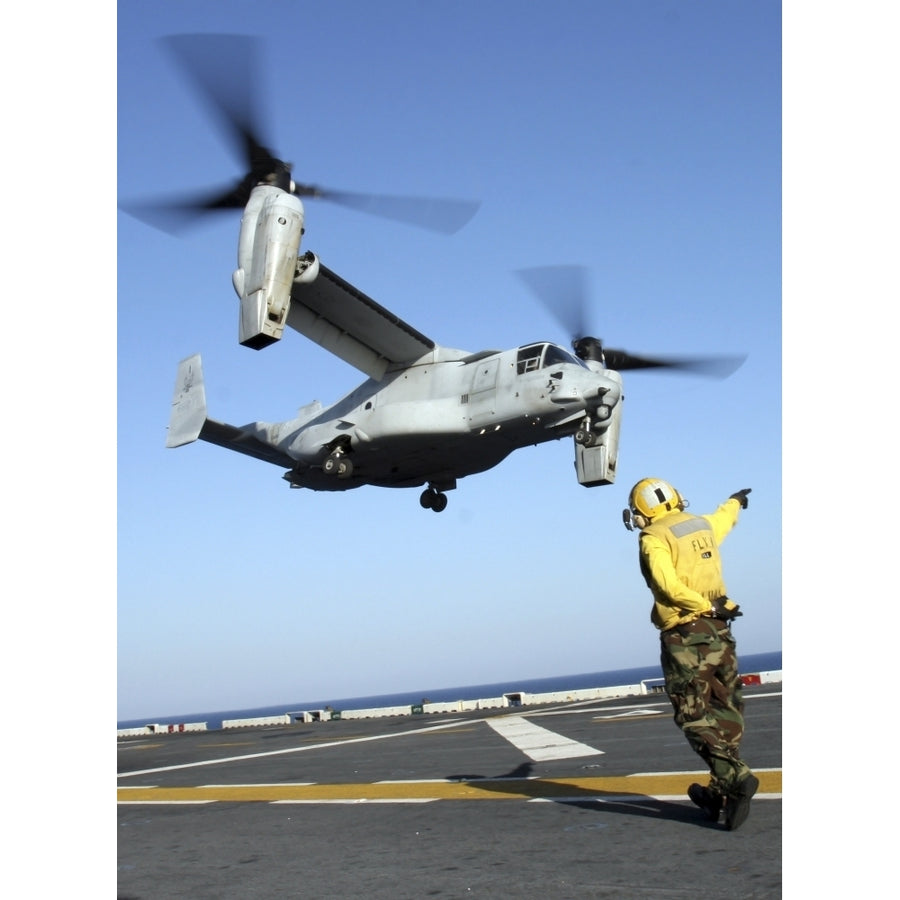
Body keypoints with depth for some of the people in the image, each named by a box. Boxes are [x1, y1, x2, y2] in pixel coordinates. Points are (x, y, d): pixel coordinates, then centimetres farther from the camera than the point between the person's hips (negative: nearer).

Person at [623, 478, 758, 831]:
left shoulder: (653, 538, -7)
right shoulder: (703, 525, 12)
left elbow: (669, 585, -21)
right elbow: (723, 517, 36)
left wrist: (706, 607, -13)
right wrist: (735, 501, 56)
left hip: (685, 636, -7)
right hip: (718, 633, 7)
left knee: (695, 715, -4)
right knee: (725, 712, 11)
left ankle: (734, 778, -19)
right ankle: (721, 793, 16)